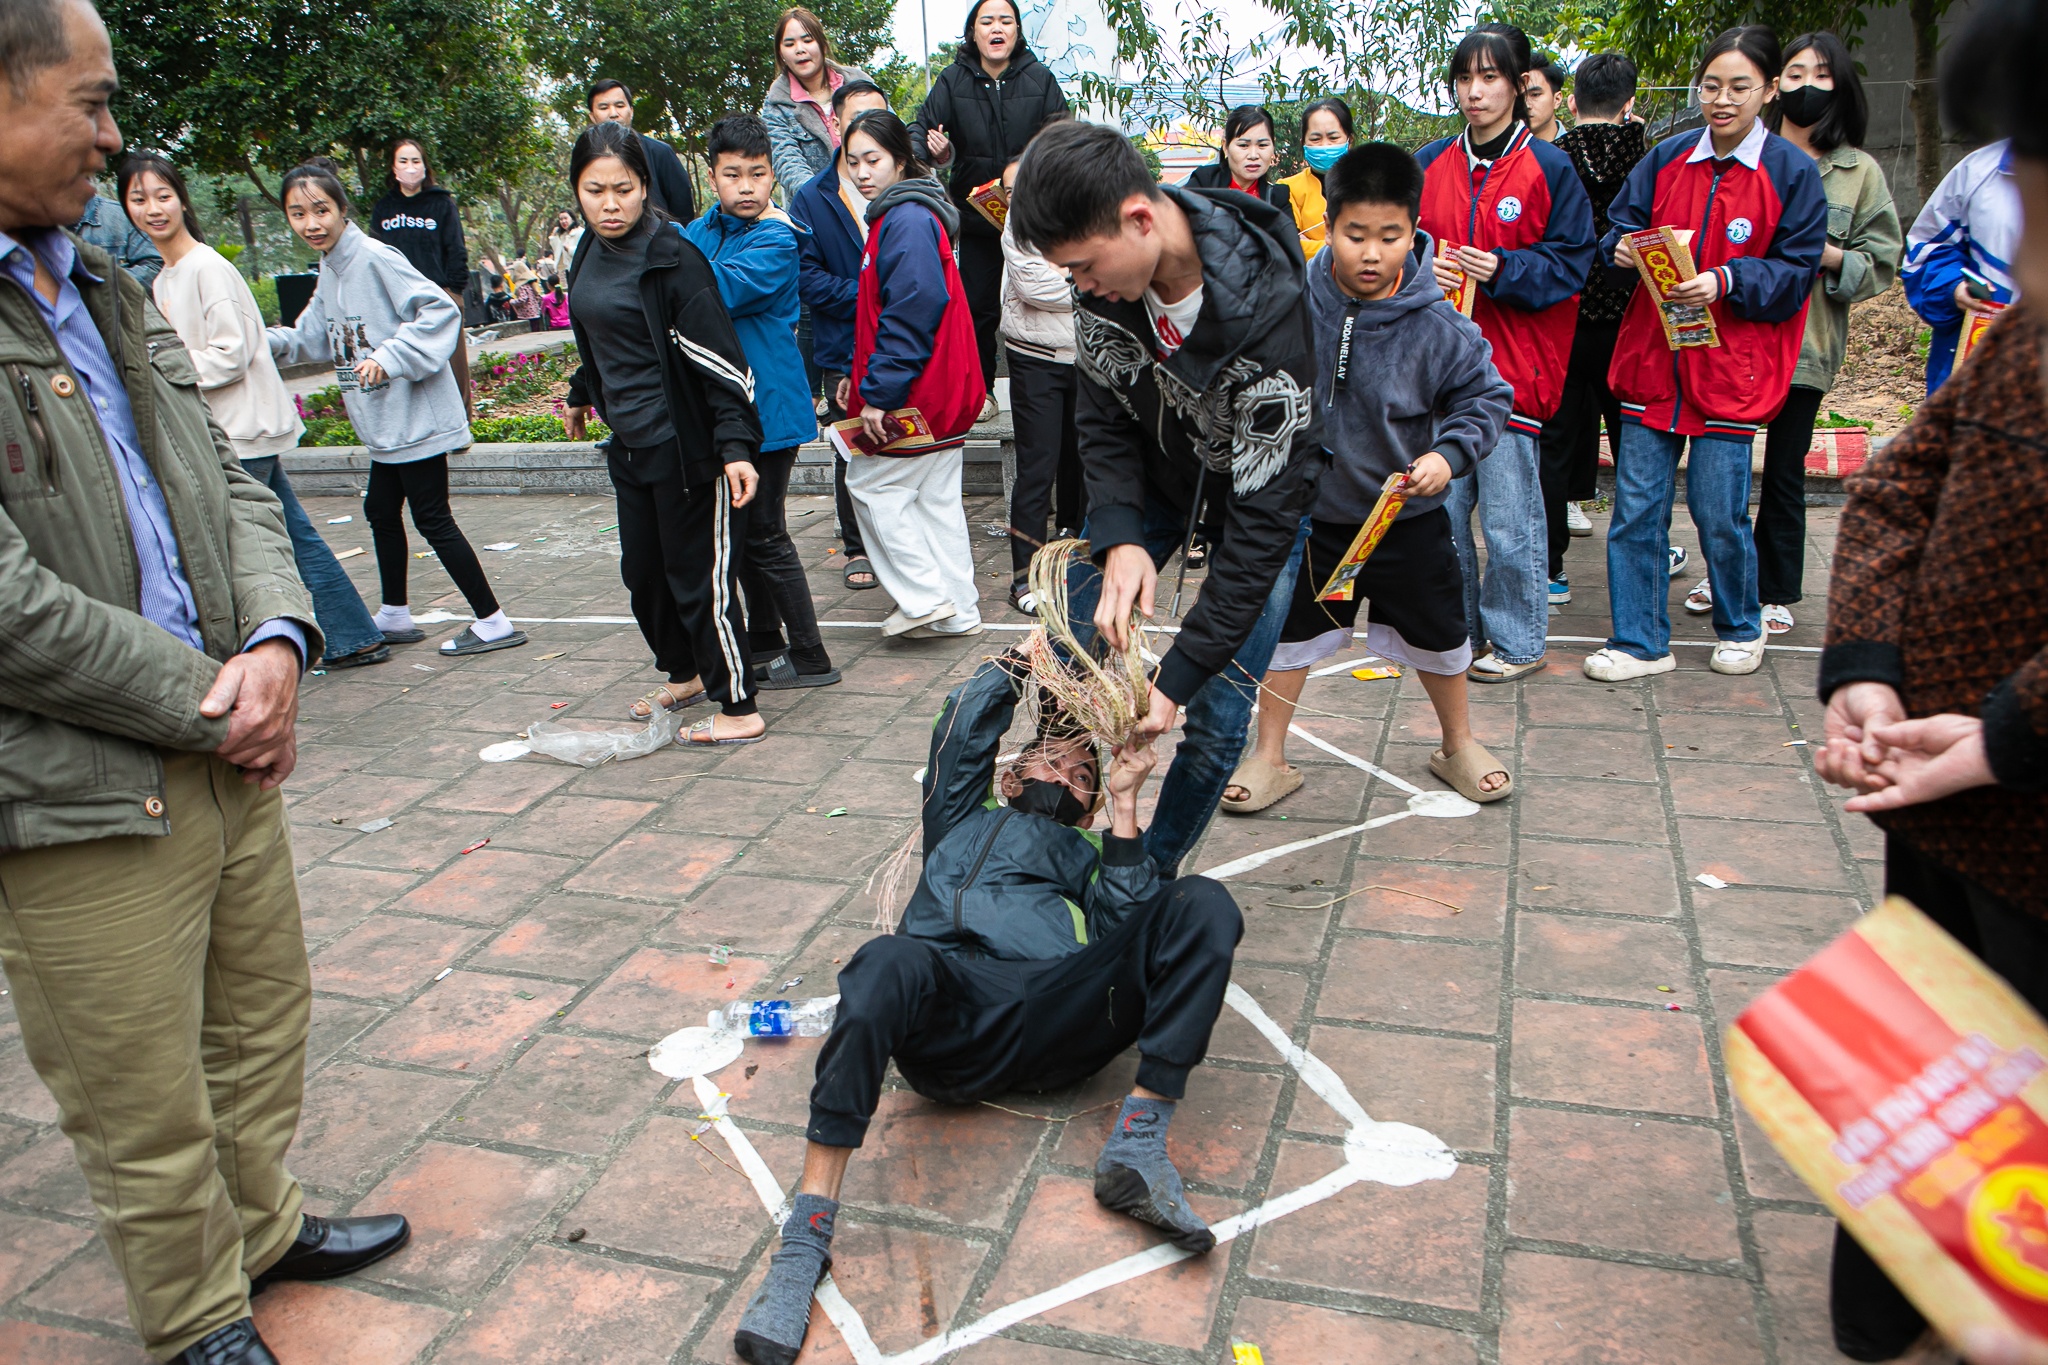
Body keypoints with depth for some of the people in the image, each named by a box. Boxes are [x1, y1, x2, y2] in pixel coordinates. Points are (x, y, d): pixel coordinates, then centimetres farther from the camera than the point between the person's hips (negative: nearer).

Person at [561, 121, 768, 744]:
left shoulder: (672, 258, -16)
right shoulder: (590, 255, 8)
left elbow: (720, 357, -20)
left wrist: (736, 445, -27)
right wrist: (581, 393, 38)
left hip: (684, 445, -8)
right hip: (629, 445, 8)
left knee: (699, 575, -2)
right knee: (643, 570, 16)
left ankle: (738, 709, 9)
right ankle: (685, 673, 38)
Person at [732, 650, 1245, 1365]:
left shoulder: (1093, 853, 35)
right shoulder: (964, 818, 37)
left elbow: (1127, 931, 13)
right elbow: (962, 731, 20)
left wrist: (1124, 804, 12)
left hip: (1054, 1020, 1)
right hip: (951, 1014, -1)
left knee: (1203, 904, -18)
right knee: (889, 961, -38)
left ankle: (1138, 1142, -25)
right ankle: (805, 1239, -35)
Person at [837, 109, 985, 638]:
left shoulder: (908, 221, -17)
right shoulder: (897, 216, 16)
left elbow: (912, 313, -25)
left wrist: (879, 393, -25)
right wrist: (859, 375, 16)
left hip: (915, 395, -10)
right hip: (941, 392, 10)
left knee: (870, 483, 1)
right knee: (936, 495, 13)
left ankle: (925, 598, 3)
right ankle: (957, 610, 19)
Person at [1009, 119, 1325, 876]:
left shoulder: (1269, 310, -39)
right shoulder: (1106, 274, -23)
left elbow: (1263, 511, -35)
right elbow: (1103, 421, -9)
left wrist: (1179, 677, -35)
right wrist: (1119, 539, -29)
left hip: (1267, 483, -4)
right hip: (1155, 464, 5)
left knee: (1218, 720, -8)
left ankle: (1152, 872, 18)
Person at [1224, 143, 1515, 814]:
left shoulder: (1437, 325, -15)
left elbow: (1487, 396, -6)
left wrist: (1450, 454, -21)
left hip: (1408, 517, 0)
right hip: (1307, 512, 0)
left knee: (1437, 634, 15)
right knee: (1287, 631, 10)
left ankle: (1459, 745, 41)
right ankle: (1270, 758, 29)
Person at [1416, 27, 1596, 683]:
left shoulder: (1549, 168, -2)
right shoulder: (1431, 163, 10)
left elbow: (1569, 264, -2)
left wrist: (1503, 270, -17)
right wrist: (1423, 265, -5)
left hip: (1513, 364, -4)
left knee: (1509, 517, -2)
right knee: (1440, 507, 9)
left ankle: (1517, 640, 13)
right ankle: (1454, 629, 24)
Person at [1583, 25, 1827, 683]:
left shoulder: (1792, 172, -1)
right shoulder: (1667, 158, 7)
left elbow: (1794, 275, -2)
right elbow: (1621, 224, 14)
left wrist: (1727, 282, -19)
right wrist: (1624, 247, -10)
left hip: (1729, 368, -3)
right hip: (1651, 358, 3)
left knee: (1720, 512, 2)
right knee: (1636, 506, 2)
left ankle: (1740, 628, 27)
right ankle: (1640, 642, 13)